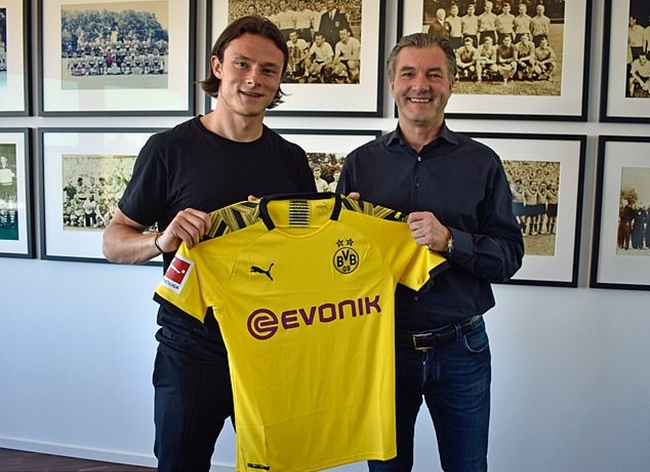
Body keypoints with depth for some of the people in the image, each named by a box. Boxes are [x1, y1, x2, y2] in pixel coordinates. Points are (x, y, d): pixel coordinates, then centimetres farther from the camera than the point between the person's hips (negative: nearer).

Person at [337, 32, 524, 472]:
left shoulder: (482, 162, -1)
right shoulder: (362, 162, 2)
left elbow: (510, 256, -5)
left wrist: (450, 240, -22)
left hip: (460, 348, 0)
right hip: (382, 342, 1)